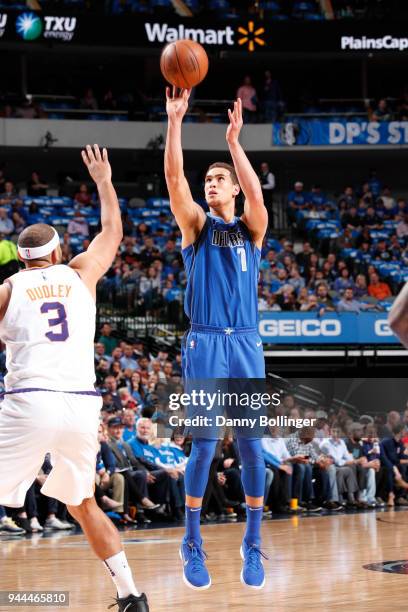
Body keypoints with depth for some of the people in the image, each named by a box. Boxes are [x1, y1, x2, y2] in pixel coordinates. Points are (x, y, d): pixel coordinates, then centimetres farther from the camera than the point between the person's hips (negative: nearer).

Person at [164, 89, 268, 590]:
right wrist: (174, 121, -17)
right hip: (204, 344, -1)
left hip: (246, 344, 1)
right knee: (204, 444, -4)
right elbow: (174, 179, -8)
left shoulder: (251, 228, 9)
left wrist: (234, 141, -19)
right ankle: (192, 543, 9)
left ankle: (253, 544, 11)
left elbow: (256, 195, -14)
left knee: (251, 444, 1)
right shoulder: (196, 225, 8)